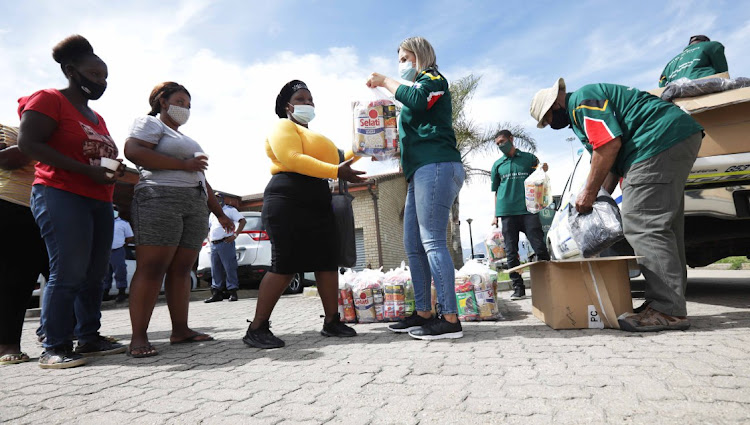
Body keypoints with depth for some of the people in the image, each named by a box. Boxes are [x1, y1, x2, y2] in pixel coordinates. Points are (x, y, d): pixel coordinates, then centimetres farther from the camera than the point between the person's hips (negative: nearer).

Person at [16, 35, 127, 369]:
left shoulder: (97, 118, 22)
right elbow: (28, 143, -11)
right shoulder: (49, 100, 1)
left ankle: (89, 338, 13)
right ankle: (54, 348, -2)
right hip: (61, 196, -7)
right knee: (68, 272, -11)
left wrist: (115, 170, 5)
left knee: (94, 274, 6)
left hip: (99, 201, 7)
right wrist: (87, 171, -19)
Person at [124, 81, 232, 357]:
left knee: (181, 269, 3)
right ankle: (138, 338, -9)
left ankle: (180, 330, 5)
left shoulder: (186, 140, 32)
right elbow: (133, 151, -12)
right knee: (151, 268, -11)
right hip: (160, 199, -7)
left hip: (195, 206, 8)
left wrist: (219, 212, 23)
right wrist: (183, 164, -12)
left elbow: (201, 179, 29)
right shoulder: (150, 123, 8)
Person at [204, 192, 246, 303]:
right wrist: (209, 238, 16)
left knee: (230, 268, -7)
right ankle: (217, 293, 10)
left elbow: (243, 221, -7)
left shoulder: (230, 209, 4)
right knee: (215, 270, 6)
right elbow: (209, 227, 36)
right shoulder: (212, 213, 25)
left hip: (225, 243, -7)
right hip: (213, 245, 7)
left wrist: (235, 235, -15)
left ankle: (232, 292, -4)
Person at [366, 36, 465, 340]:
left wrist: (385, 82, -6)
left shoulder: (433, 79, 6)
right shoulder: (419, 87, 31)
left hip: (435, 166, -10)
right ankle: (424, 314, 10)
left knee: (432, 241, -15)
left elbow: (418, 99, -19)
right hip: (421, 171, 10)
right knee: (413, 246, 6)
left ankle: (450, 319, -13)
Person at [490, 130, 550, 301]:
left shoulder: (529, 158, 11)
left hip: (528, 209, -2)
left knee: (540, 248, -5)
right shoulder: (497, 165, 15)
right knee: (511, 252, 3)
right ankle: (518, 287, 10)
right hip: (507, 212, 2)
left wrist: (544, 171, -8)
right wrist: (495, 216, 11)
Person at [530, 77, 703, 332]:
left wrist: (589, 193, -12)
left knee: (641, 224, -16)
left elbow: (609, 145, -18)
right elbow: (612, 164, 25)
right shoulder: (580, 115, 26)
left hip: (662, 139, -12)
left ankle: (668, 310, -16)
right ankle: (665, 302, 13)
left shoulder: (581, 101, -6)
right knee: (661, 224, 9)